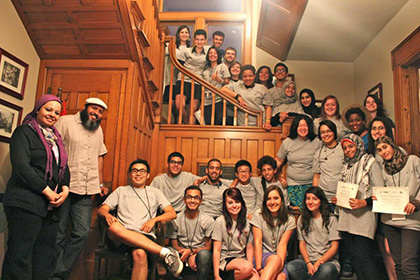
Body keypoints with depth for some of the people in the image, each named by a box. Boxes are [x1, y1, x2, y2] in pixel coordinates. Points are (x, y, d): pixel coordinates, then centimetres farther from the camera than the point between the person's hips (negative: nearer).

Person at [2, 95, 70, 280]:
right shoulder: (24, 131, -1)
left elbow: (64, 167, 18)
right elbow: (21, 165, -13)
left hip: (51, 207, 7)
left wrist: (65, 190, -1)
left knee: (45, 257, 8)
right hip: (26, 203, -7)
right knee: (20, 254, -4)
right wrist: (47, 192, -13)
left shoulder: (56, 138, 19)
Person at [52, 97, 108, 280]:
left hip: (85, 192, 6)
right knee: (57, 234, 0)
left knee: (82, 233, 0)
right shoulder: (65, 122, 0)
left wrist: (100, 184, 23)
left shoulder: (98, 130, 19)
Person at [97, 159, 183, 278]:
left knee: (140, 254, -38)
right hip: (119, 237, 1)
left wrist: (154, 220, -5)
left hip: (144, 236, -1)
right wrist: (107, 215, -9)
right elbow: (101, 210, 17)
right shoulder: (121, 190, 25)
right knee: (114, 227, -37)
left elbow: (172, 213, 14)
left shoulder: (155, 192, 23)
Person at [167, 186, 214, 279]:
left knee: (204, 254, -36)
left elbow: (207, 248, 1)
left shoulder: (208, 221, -2)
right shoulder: (175, 221, 1)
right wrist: (189, 257, -14)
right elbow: (175, 246, 4)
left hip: (200, 258, 0)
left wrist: (191, 251, -17)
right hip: (183, 258, 0)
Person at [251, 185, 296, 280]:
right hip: (262, 256, -1)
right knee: (275, 259, -34)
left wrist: (280, 264, -21)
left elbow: (282, 245, -5)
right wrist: (259, 268, -17)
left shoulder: (290, 220, 5)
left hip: (280, 258, 1)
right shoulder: (258, 216, 1)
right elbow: (258, 243, -7)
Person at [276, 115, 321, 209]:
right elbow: (278, 160, 10)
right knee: (298, 208, -10)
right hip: (293, 184, 0)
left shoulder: (316, 142, 2)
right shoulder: (287, 142, 4)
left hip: (311, 183, 0)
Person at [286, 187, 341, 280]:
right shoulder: (302, 219, 12)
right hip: (307, 259, 3)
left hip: (327, 261, -3)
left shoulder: (331, 219, 1)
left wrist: (319, 262, -14)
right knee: (290, 267, -29)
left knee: (326, 270, -39)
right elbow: (302, 244, 8)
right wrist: (308, 263, -9)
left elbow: (334, 247, -2)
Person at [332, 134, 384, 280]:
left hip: (363, 217, -7)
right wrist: (337, 199, 7)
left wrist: (364, 202, -22)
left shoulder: (370, 163, -2)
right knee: (354, 257, 11)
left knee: (364, 258, -8)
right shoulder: (347, 166, 18)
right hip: (346, 217, 7)